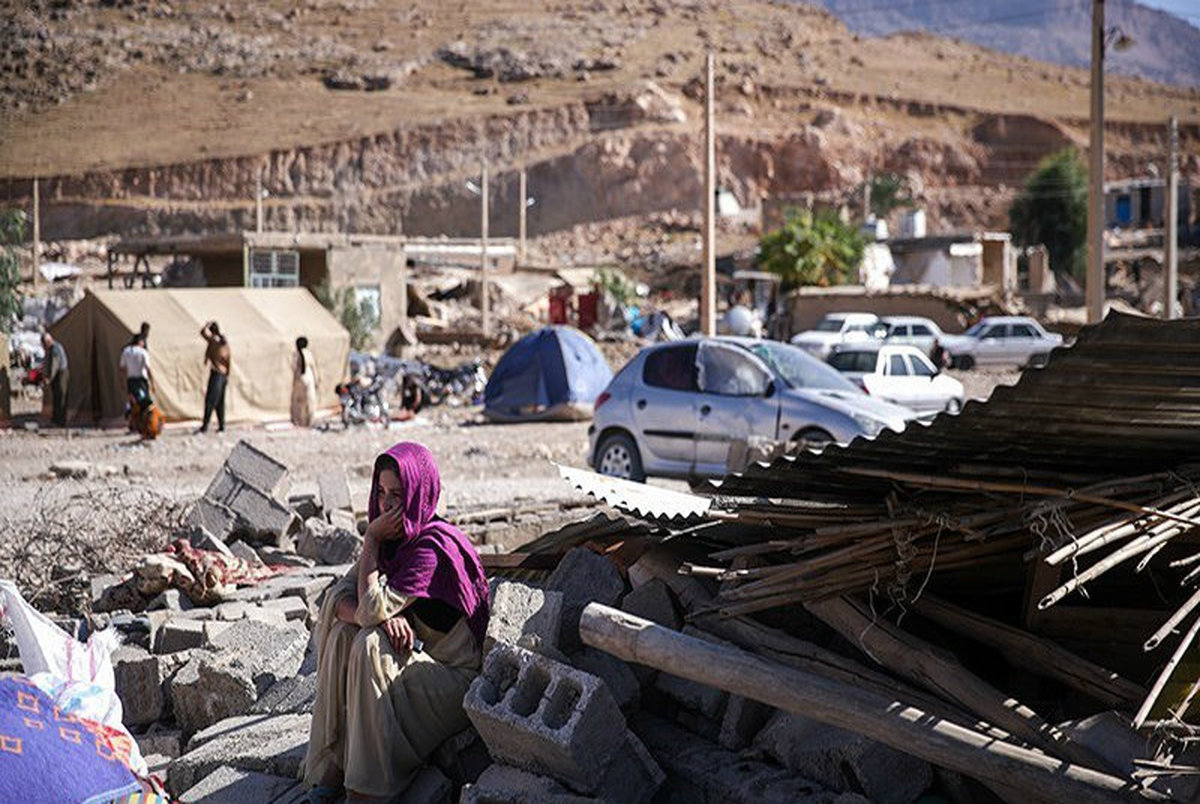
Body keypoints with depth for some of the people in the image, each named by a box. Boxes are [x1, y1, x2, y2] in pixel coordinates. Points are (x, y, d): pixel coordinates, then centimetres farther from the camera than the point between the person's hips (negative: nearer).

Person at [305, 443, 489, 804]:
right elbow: (336, 598, -5)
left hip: (455, 681, -8)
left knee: (371, 646, -29)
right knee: (342, 634, -16)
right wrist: (385, 617, -25)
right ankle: (331, 771, -14)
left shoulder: (434, 547, -22)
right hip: (411, 660, 8)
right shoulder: (393, 540, 3)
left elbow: (372, 607, -28)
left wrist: (372, 539, -18)